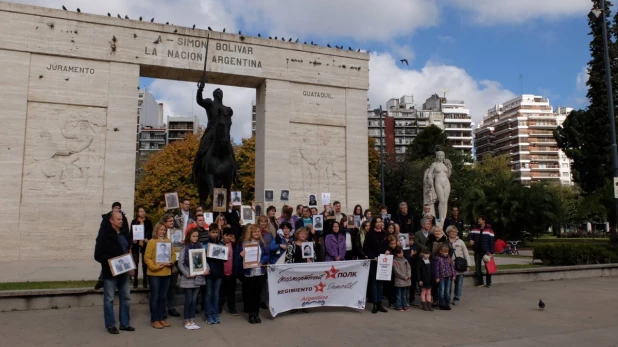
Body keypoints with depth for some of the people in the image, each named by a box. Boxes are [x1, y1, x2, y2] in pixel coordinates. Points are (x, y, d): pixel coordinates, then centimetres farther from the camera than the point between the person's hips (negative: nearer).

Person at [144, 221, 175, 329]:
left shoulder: (168, 241, 8)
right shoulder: (151, 242, -7)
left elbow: (173, 255, 11)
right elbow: (147, 258, -10)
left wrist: (171, 262, -8)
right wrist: (154, 266, -19)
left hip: (166, 273, 5)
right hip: (154, 274, -5)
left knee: (163, 297, 13)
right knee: (155, 297, 4)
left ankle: (162, 318, 22)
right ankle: (155, 320, 13)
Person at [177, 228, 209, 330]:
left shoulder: (201, 246, 3)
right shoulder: (185, 248, -7)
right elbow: (180, 264, -8)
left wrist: (206, 269, -11)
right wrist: (188, 274, -15)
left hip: (198, 277, 3)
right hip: (188, 278, -3)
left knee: (194, 300, 11)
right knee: (188, 300, 4)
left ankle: (192, 321, 20)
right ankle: (187, 322, 17)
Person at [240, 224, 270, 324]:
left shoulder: (262, 243, 7)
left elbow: (266, 255, 6)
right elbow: (242, 255, -4)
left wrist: (261, 262, -11)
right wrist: (242, 255, -27)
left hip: (260, 271, 3)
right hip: (249, 272, -3)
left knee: (258, 293, 9)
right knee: (250, 293, 5)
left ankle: (257, 314, 19)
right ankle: (251, 314, 16)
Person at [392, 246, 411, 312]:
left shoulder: (405, 260, 11)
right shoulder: (394, 261, -6)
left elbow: (409, 268, 7)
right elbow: (396, 270, -12)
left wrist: (408, 275, -9)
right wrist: (403, 276, -13)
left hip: (406, 280, 5)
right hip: (399, 280, -5)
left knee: (404, 294, 12)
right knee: (398, 294, 1)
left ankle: (404, 306, 19)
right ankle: (399, 306, 6)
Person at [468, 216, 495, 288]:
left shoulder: (489, 229, -3)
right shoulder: (475, 228, 7)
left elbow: (491, 241, -5)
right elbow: (470, 235, 3)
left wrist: (491, 252, -11)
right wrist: (470, 239, -22)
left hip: (486, 251, -3)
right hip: (477, 251, 3)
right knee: (478, 267, 5)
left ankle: (488, 283, 11)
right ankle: (480, 282, 15)